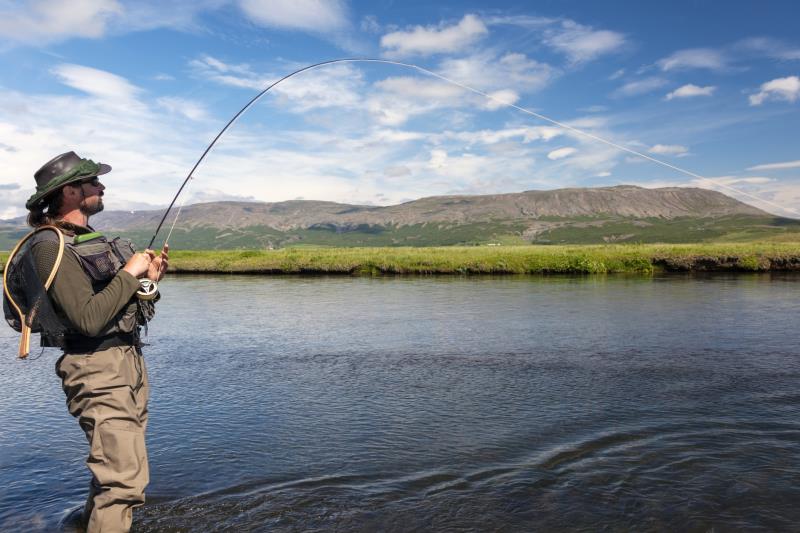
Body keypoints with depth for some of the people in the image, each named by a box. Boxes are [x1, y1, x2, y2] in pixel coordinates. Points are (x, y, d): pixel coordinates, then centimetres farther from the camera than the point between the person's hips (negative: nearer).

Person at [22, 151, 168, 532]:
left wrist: (149, 280, 3)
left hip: (130, 359, 9)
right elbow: (89, 319, -24)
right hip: (98, 369, -9)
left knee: (113, 467, 20)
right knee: (125, 479, -12)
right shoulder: (51, 246, -14)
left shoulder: (90, 238, 14)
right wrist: (129, 274, -15)